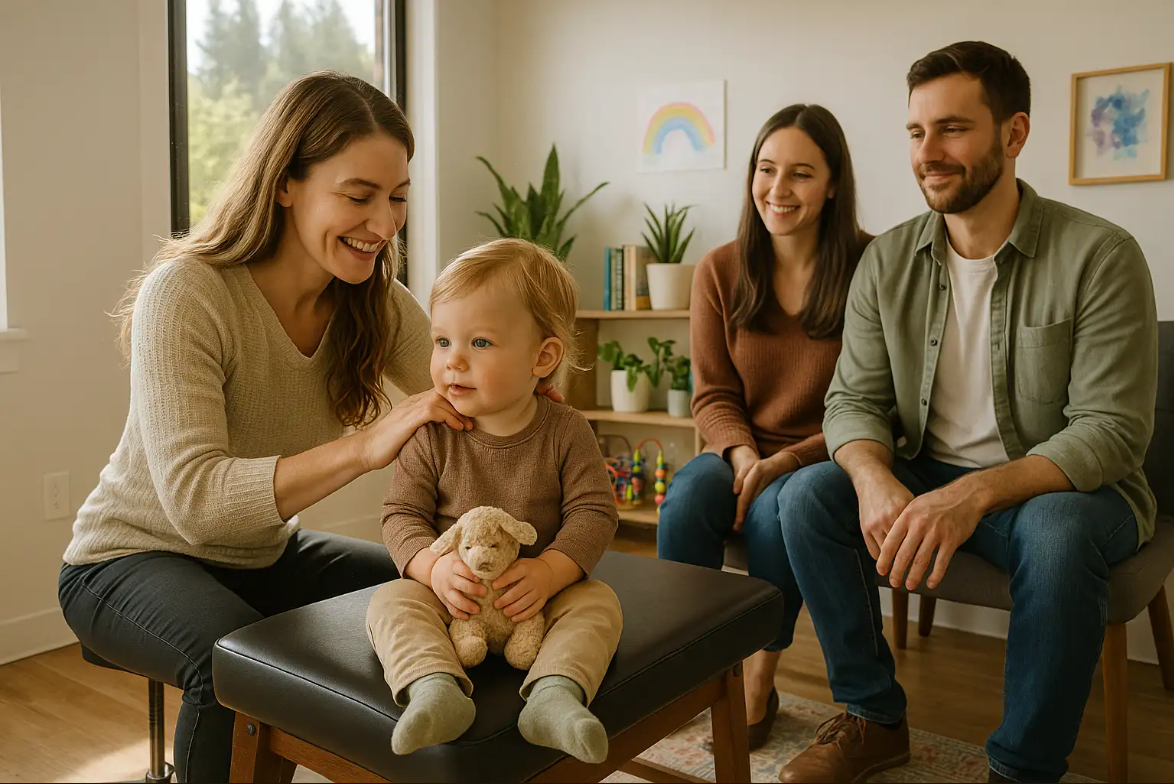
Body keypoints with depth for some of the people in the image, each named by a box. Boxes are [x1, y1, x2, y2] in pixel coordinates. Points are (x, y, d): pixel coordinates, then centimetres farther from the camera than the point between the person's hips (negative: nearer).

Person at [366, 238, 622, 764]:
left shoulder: (566, 431, -8)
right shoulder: (432, 436, -7)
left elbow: (593, 513, -9)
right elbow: (402, 515, -6)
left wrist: (549, 572, -26)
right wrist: (434, 566, -27)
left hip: (539, 589, 0)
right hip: (449, 589, 1)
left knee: (598, 603, -25)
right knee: (391, 603, -25)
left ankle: (555, 693, -43)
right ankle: (434, 688, -46)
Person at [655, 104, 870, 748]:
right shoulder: (719, 272, 3)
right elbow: (712, 395, 4)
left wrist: (786, 461, -21)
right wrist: (742, 454, -16)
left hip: (827, 459, -2)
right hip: (742, 454, 3)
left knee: (777, 509, -33)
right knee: (685, 500, -29)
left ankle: (759, 681, -11)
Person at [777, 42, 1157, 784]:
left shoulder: (1100, 255, -14)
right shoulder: (887, 261, -1)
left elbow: (1112, 429, -19)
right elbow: (853, 400, -4)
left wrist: (975, 494, -35)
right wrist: (875, 477, -28)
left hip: (1064, 487, -3)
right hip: (928, 479, 4)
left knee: (1056, 533, -36)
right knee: (809, 494, -20)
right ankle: (876, 719, -3)